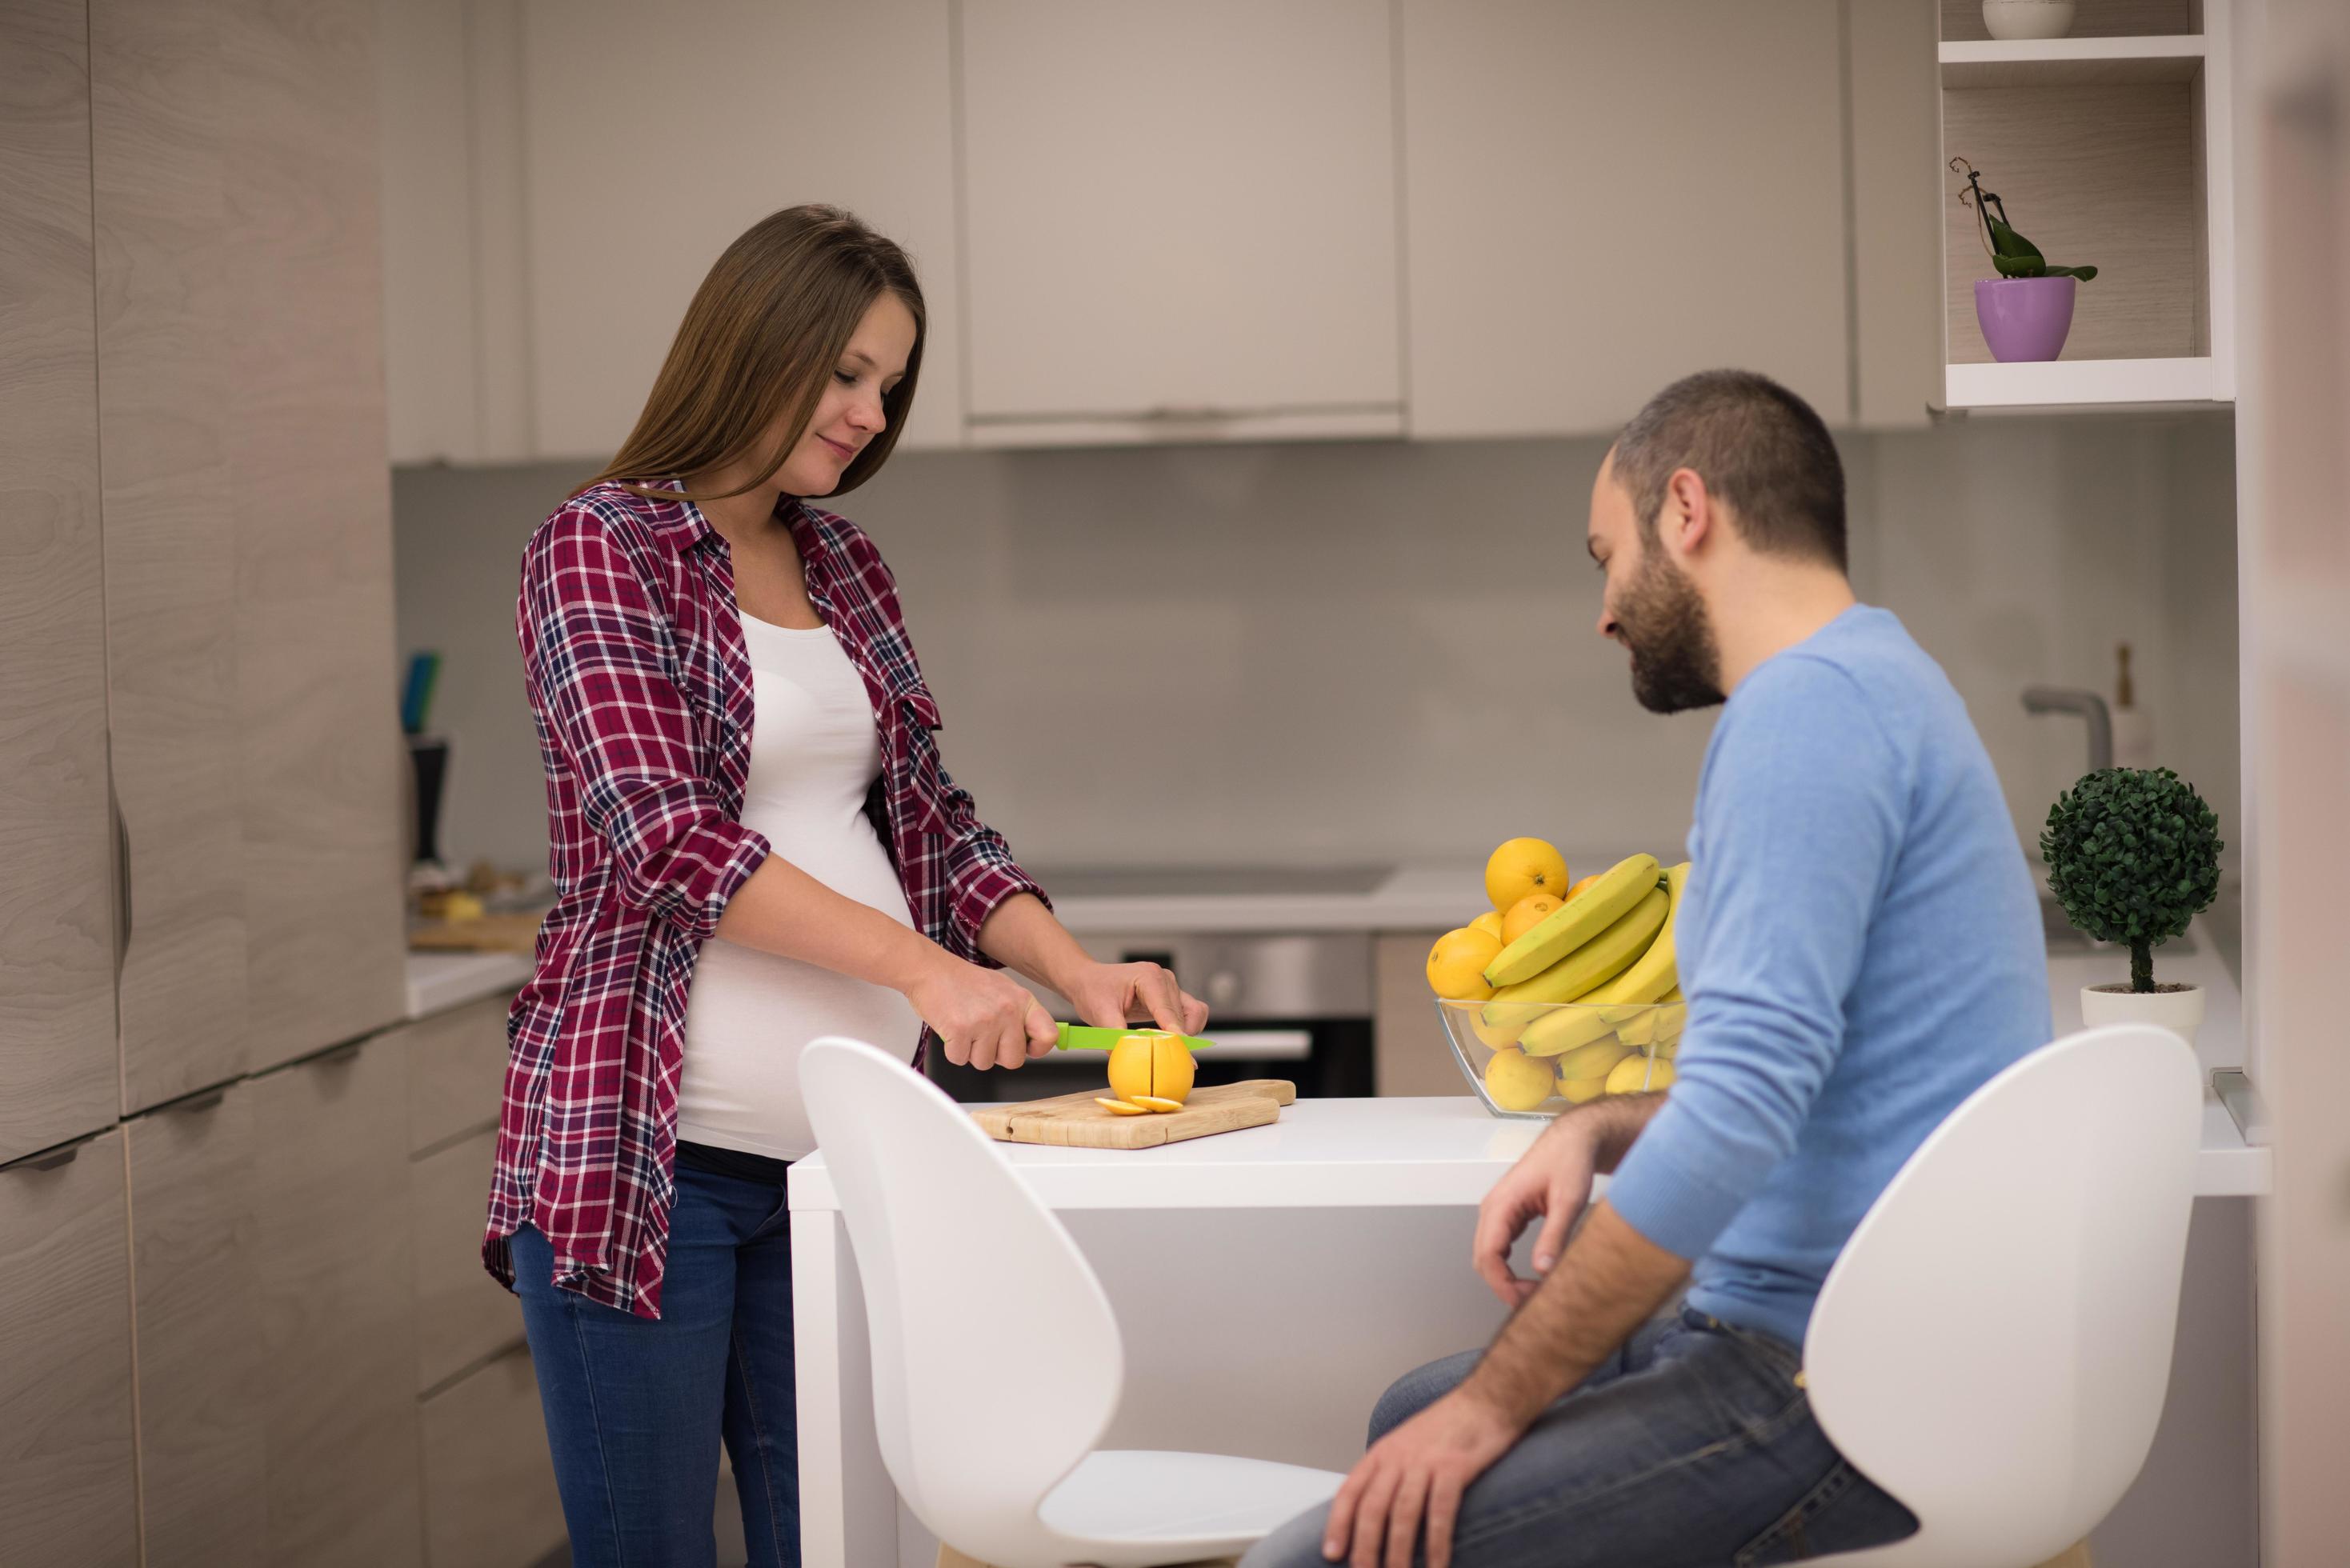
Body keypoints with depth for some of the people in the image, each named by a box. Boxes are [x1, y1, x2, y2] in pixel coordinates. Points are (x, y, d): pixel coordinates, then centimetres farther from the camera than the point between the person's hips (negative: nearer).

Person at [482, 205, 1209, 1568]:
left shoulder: (848, 571, 14)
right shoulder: (600, 550, -6)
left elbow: (931, 819, 15)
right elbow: (666, 836, -17)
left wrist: (1079, 970, -2)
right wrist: (922, 965, -23)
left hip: (843, 1149, 6)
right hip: (650, 1146, -6)